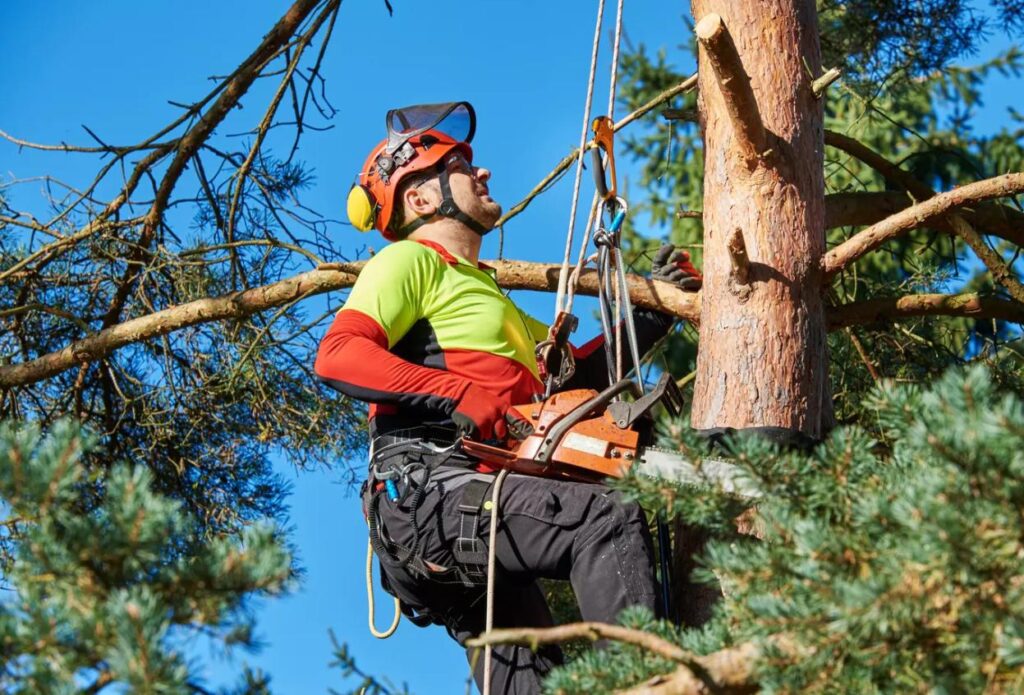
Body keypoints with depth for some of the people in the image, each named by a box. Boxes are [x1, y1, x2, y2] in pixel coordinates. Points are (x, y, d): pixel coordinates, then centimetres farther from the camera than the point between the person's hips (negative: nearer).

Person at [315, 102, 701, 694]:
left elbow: (578, 372, 30)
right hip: (426, 489, -10)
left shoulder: (486, 293, 34)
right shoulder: (411, 259, 6)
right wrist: (459, 395, -19)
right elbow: (338, 355, -11)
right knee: (609, 518, -25)